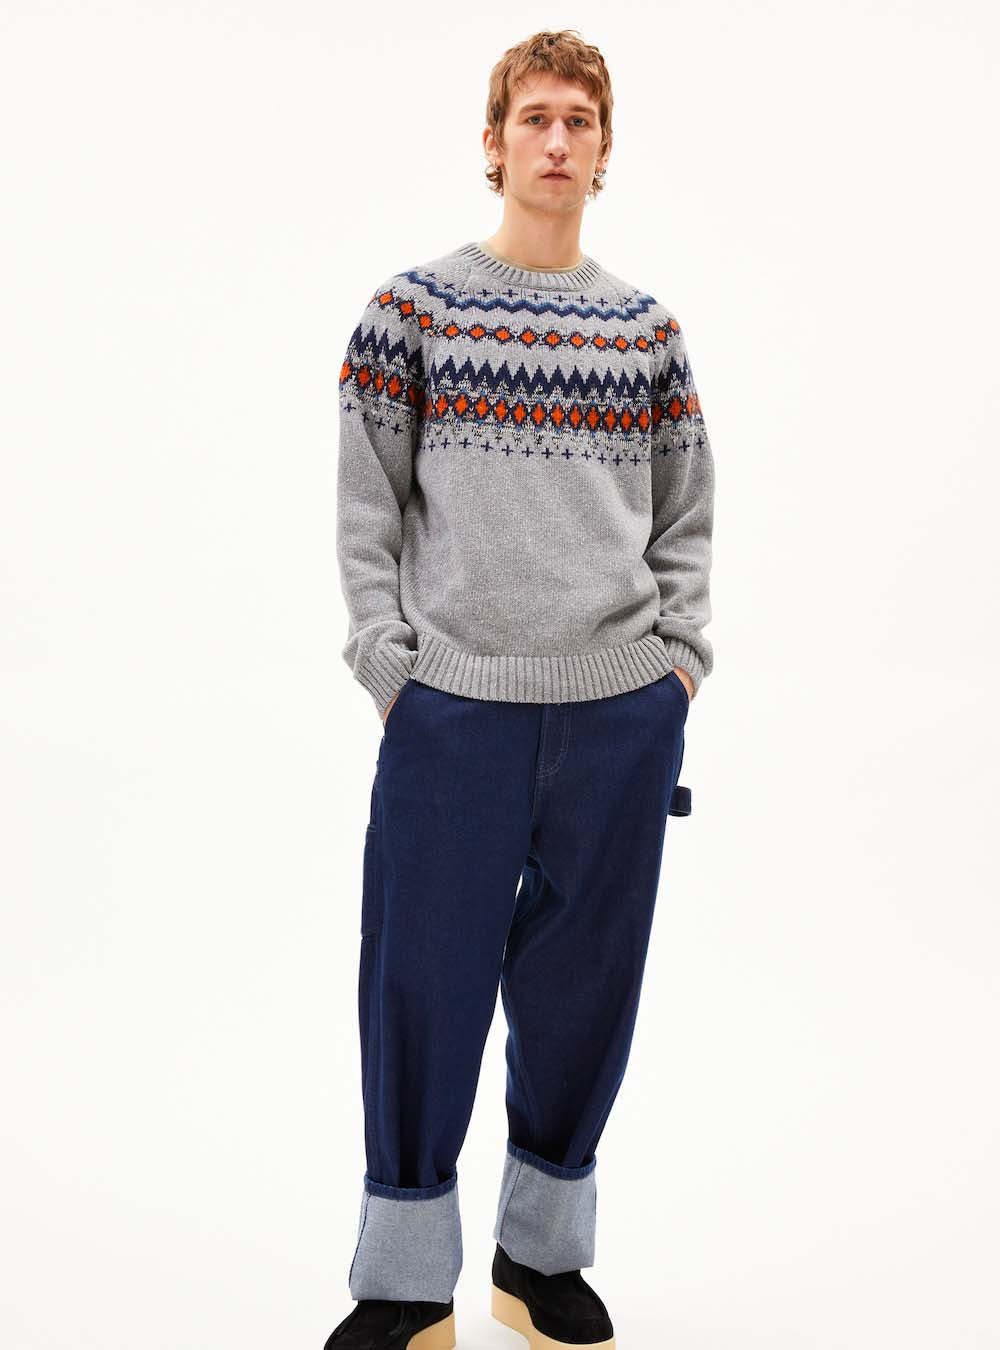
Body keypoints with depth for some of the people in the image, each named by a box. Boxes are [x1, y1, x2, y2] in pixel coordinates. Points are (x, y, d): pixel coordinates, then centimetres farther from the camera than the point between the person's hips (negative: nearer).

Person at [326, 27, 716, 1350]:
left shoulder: (648, 328, 9)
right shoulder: (413, 307, 2)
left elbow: (687, 518, 12)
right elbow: (367, 506, 1)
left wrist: (679, 655, 2)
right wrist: (391, 664, -5)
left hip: (623, 713, 3)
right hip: (455, 707, -2)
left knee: (585, 987, 11)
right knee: (427, 990, 3)